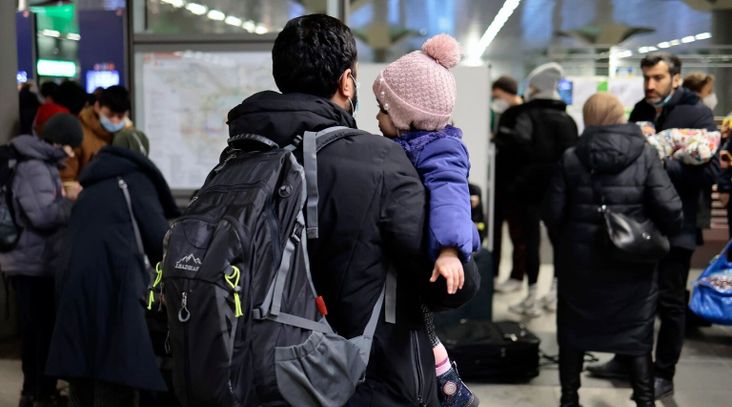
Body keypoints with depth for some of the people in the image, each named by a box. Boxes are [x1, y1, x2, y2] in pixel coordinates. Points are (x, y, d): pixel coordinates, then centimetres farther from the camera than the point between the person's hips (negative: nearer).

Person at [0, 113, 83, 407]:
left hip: (31, 262, 10)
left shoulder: (41, 164, 15)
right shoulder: (34, 168, -18)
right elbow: (43, 216, -26)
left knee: (34, 330, 17)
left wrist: (62, 196, 7)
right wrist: (71, 201, -14)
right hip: (35, 264, -10)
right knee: (44, 330, -3)